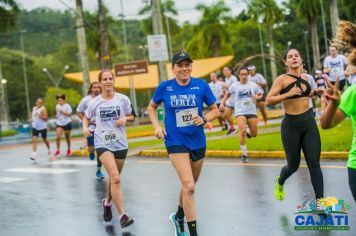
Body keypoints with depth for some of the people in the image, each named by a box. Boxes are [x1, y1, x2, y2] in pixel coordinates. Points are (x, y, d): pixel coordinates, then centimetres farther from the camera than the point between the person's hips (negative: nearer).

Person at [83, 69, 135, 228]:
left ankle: (107, 202, 46)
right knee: (116, 178, -19)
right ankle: (123, 216, -19)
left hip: (120, 144, 3)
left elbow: (131, 117, 11)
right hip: (102, 144, -3)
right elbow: (86, 118, 14)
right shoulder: (95, 102, -1)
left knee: (114, 178, 17)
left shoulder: (123, 99, -1)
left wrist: (124, 119, -11)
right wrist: (85, 128, -6)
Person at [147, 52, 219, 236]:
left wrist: (204, 119, -15)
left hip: (198, 141, 3)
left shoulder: (201, 85, -5)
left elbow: (215, 110, 5)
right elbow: (152, 107, 11)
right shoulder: (165, 87, -6)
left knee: (189, 186, 19)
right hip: (176, 142, -3)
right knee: (189, 186, -15)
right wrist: (157, 127, -2)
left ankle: (178, 217, 45)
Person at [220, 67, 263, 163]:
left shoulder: (253, 85, 1)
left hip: (252, 112, 2)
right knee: (242, 131, -22)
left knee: (254, 134, 4)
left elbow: (261, 95, 11)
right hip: (240, 112, -2)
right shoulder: (234, 86, 1)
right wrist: (222, 103, 7)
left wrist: (257, 97, -12)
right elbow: (227, 94, 18)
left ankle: (248, 132, 45)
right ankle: (244, 154, -12)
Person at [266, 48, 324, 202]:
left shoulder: (304, 77, 8)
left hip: (309, 122, 4)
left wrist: (313, 93, 9)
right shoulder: (282, 79, -10)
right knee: (293, 165, 9)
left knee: (314, 163, -4)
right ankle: (279, 182, 42)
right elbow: (268, 101, -16)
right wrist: (288, 94, -26)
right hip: (291, 125, -4)